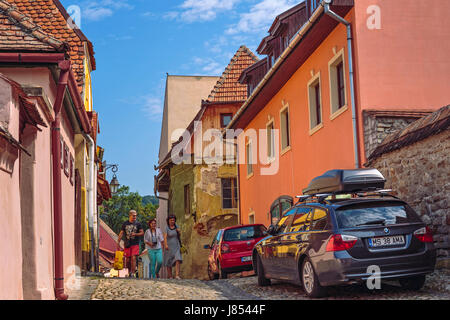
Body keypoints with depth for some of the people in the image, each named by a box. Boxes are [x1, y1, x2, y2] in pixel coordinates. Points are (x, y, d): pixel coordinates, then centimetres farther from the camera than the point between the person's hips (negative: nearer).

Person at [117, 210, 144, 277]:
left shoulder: (138, 224, 5)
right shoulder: (125, 224, 8)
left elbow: (142, 233, 4)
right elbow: (121, 233, 9)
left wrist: (135, 234, -13)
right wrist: (118, 242, 2)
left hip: (135, 244, -2)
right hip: (127, 244, 2)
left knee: (133, 258, -13)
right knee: (127, 260, 4)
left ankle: (132, 273, -13)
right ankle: (128, 272, 20)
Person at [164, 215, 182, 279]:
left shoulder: (176, 226, 7)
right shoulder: (167, 228, -6)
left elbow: (179, 235, 16)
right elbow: (165, 237, -16)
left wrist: (179, 231, -6)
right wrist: (166, 245, -31)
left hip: (176, 246, 3)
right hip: (169, 247, -2)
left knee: (177, 260, -15)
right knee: (169, 262, 3)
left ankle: (177, 275, -22)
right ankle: (170, 276, 13)